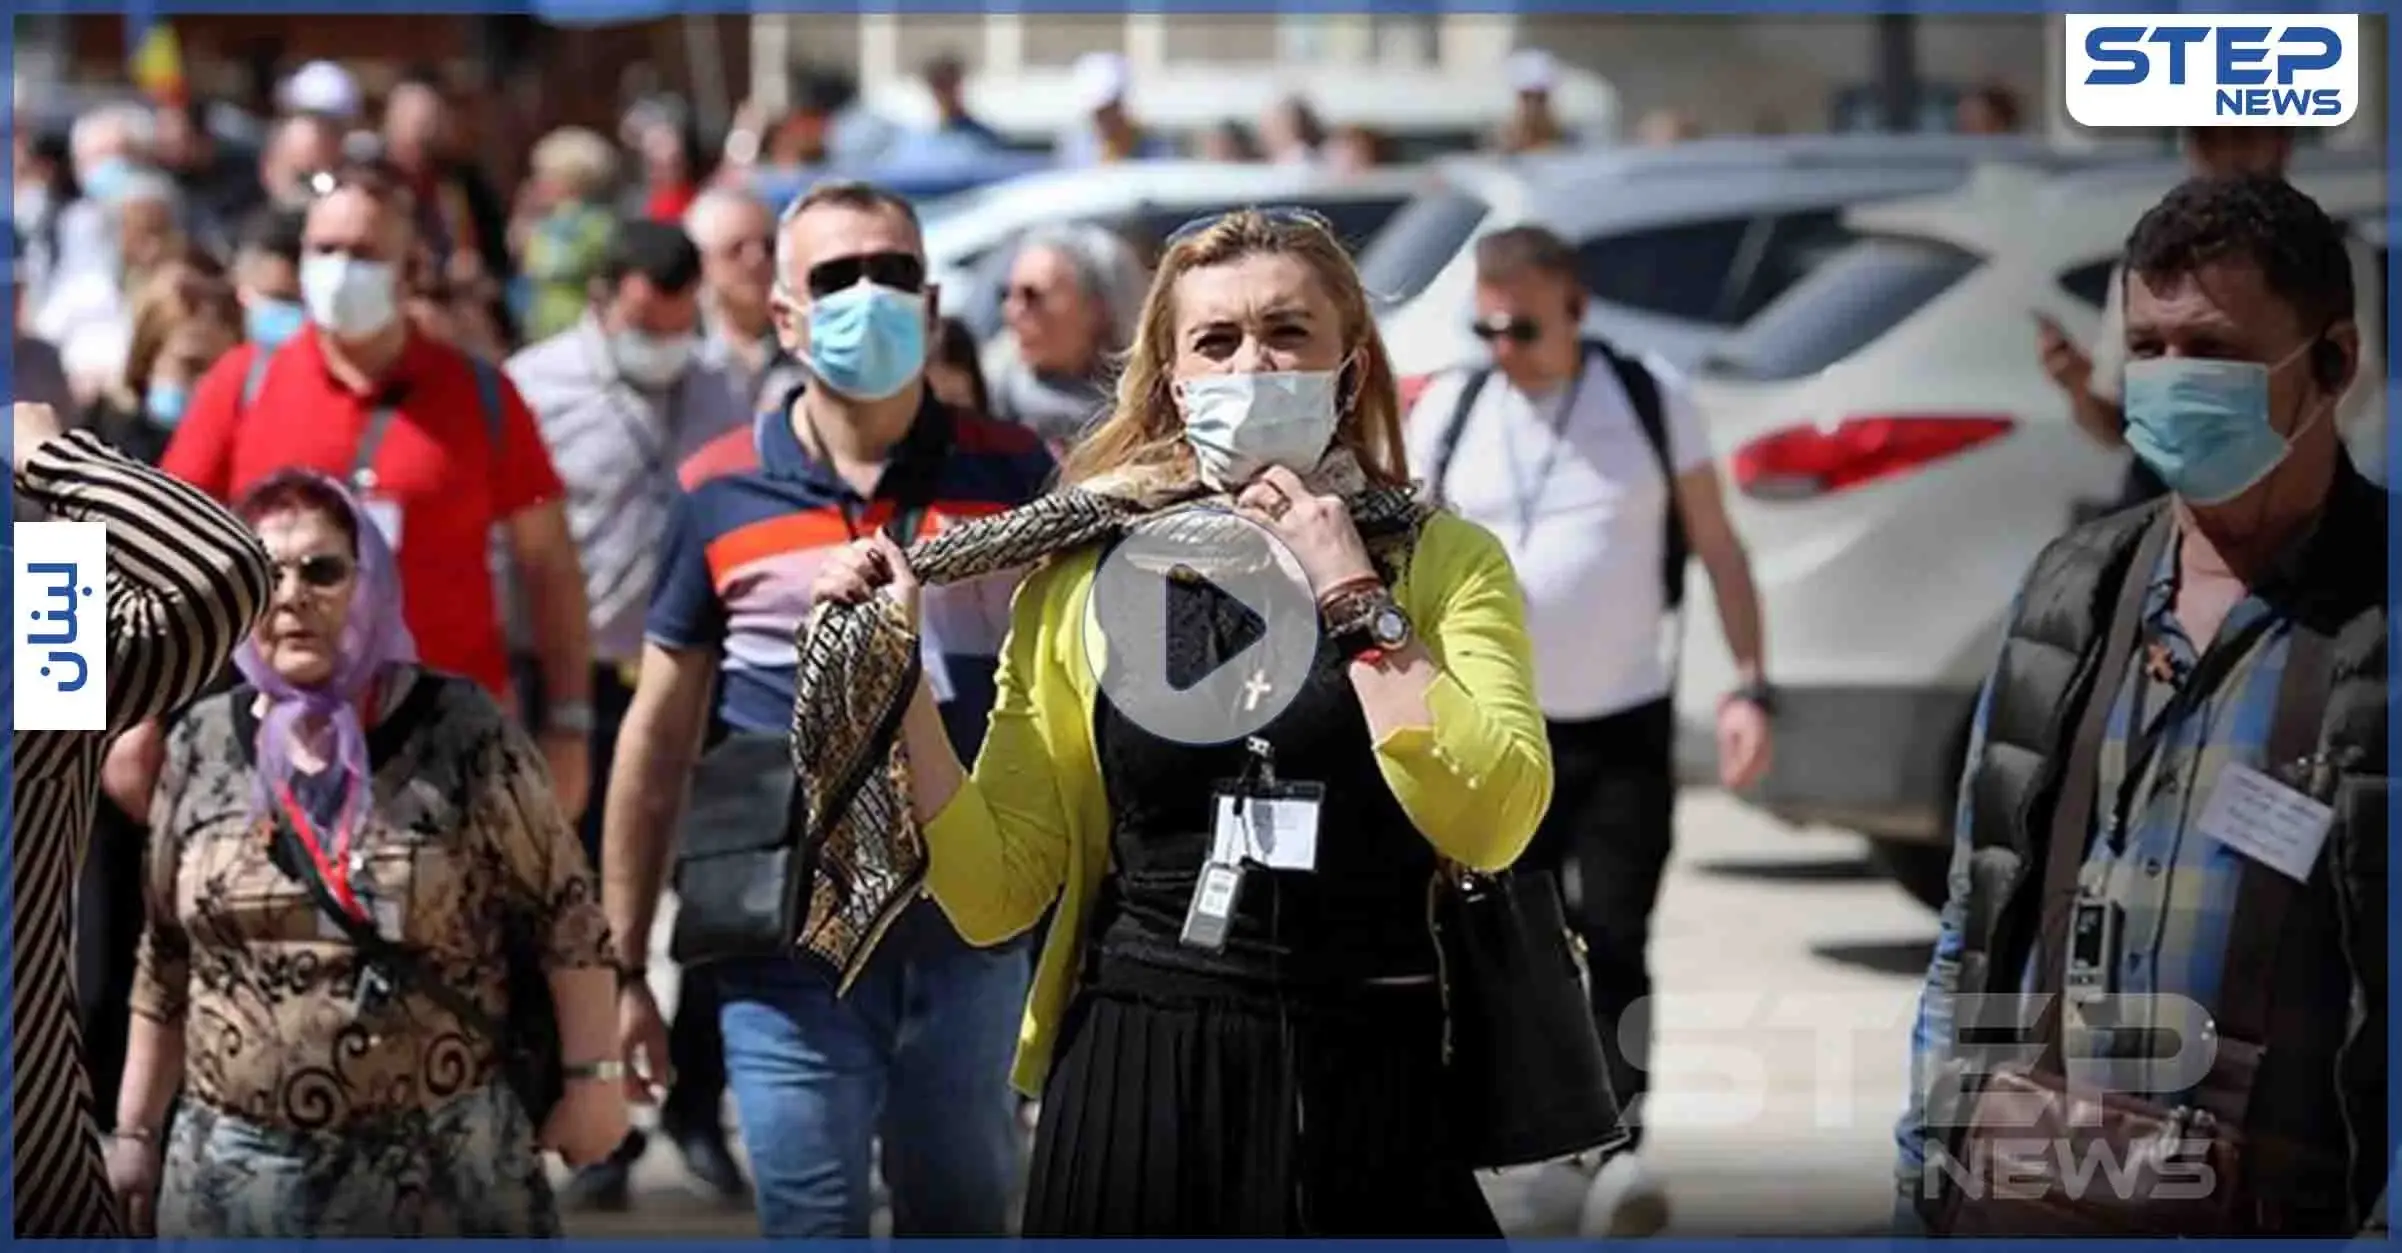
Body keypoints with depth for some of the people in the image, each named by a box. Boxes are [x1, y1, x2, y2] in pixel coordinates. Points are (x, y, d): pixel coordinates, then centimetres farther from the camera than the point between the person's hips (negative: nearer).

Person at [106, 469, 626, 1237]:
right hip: (240, 1169, 3)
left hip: (444, 1164, -3)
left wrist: (593, 1076, -4)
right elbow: (165, 960, 13)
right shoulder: (202, 745, 5)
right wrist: (137, 1130, 13)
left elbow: (563, 913, -1)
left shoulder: (459, 729, -5)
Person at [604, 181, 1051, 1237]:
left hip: (973, 936, 1)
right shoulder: (720, 495, 2)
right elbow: (658, 739, 7)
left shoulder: (1012, 475, 4)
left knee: (966, 1222, 11)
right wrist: (623, 967, 5)